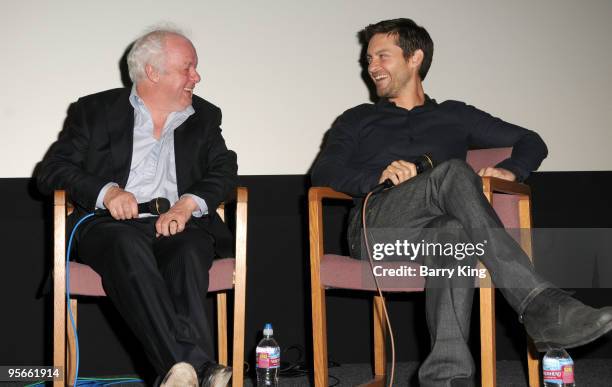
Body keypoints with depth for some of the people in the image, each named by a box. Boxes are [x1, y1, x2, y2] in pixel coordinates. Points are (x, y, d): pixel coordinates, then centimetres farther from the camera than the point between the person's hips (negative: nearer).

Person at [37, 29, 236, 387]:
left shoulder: (204, 117, 21)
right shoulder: (95, 110, 13)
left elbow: (224, 170, 9)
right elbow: (52, 170, 6)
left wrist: (188, 204, -12)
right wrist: (106, 191, -13)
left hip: (178, 224, 2)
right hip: (111, 224, -2)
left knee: (189, 250, -34)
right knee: (129, 247, -37)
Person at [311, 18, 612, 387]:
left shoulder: (454, 116, 29)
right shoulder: (358, 120, 27)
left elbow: (531, 141, 27)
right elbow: (324, 171, 9)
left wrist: (510, 170, 3)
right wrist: (380, 175, -11)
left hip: (433, 234, 1)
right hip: (376, 229, -1)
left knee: (456, 234, -39)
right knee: (454, 172, -32)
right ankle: (540, 304, -46)